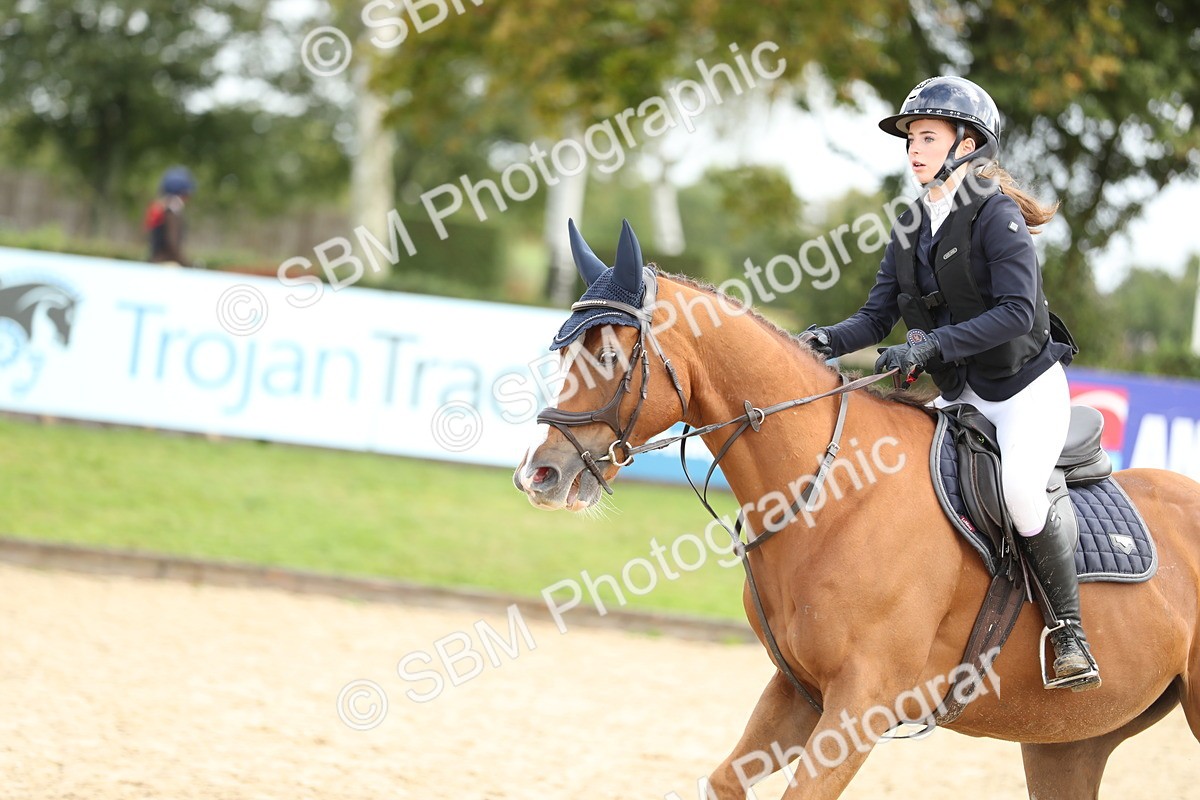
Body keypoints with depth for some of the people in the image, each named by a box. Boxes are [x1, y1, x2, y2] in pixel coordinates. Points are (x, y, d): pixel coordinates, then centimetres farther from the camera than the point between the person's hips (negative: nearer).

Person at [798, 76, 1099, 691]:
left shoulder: (996, 215, -16)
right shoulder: (910, 228, 7)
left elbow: (1017, 312, -26)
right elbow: (877, 317, 5)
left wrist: (933, 344, -33)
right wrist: (828, 340, -15)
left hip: (1029, 387, -8)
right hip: (960, 396, 8)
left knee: (1019, 486, -31)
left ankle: (1069, 634, -16)